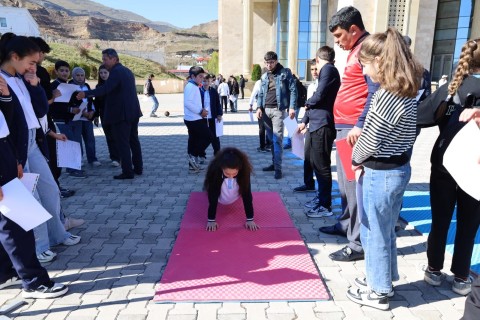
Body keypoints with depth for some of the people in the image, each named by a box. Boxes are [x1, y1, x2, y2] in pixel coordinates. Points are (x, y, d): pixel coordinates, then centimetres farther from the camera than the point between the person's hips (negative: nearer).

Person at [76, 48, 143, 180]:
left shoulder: (116, 71, -14)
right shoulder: (127, 70, 16)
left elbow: (105, 89, -27)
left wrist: (86, 93, -29)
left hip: (121, 113, -10)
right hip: (133, 112, 10)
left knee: (122, 143, -4)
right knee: (133, 140, 14)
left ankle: (127, 171, -2)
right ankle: (138, 168, 21)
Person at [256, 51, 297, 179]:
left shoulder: (285, 72, 1)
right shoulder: (264, 76, 16)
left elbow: (293, 90, -3)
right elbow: (261, 93, 17)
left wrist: (292, 107, -13)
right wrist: (259, 107, 2)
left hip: (278, 110, -5)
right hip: (266, 110, 5)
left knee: (277, 139, -10)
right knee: (271, 139, 10)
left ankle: (278, 168, -7)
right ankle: (274, 163, 19)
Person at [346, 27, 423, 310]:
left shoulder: (386, 96, -24)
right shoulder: (409, 92, 5)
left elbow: (370, 140, -19)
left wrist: (356, 160, 1)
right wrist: (365, 162, 6)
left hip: (381, 174, -9)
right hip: (400, 168, 9)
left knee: (374, 233, 9)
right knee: (386, 230, 23)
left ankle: (379, 292, 27)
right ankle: (384, 279, 41)